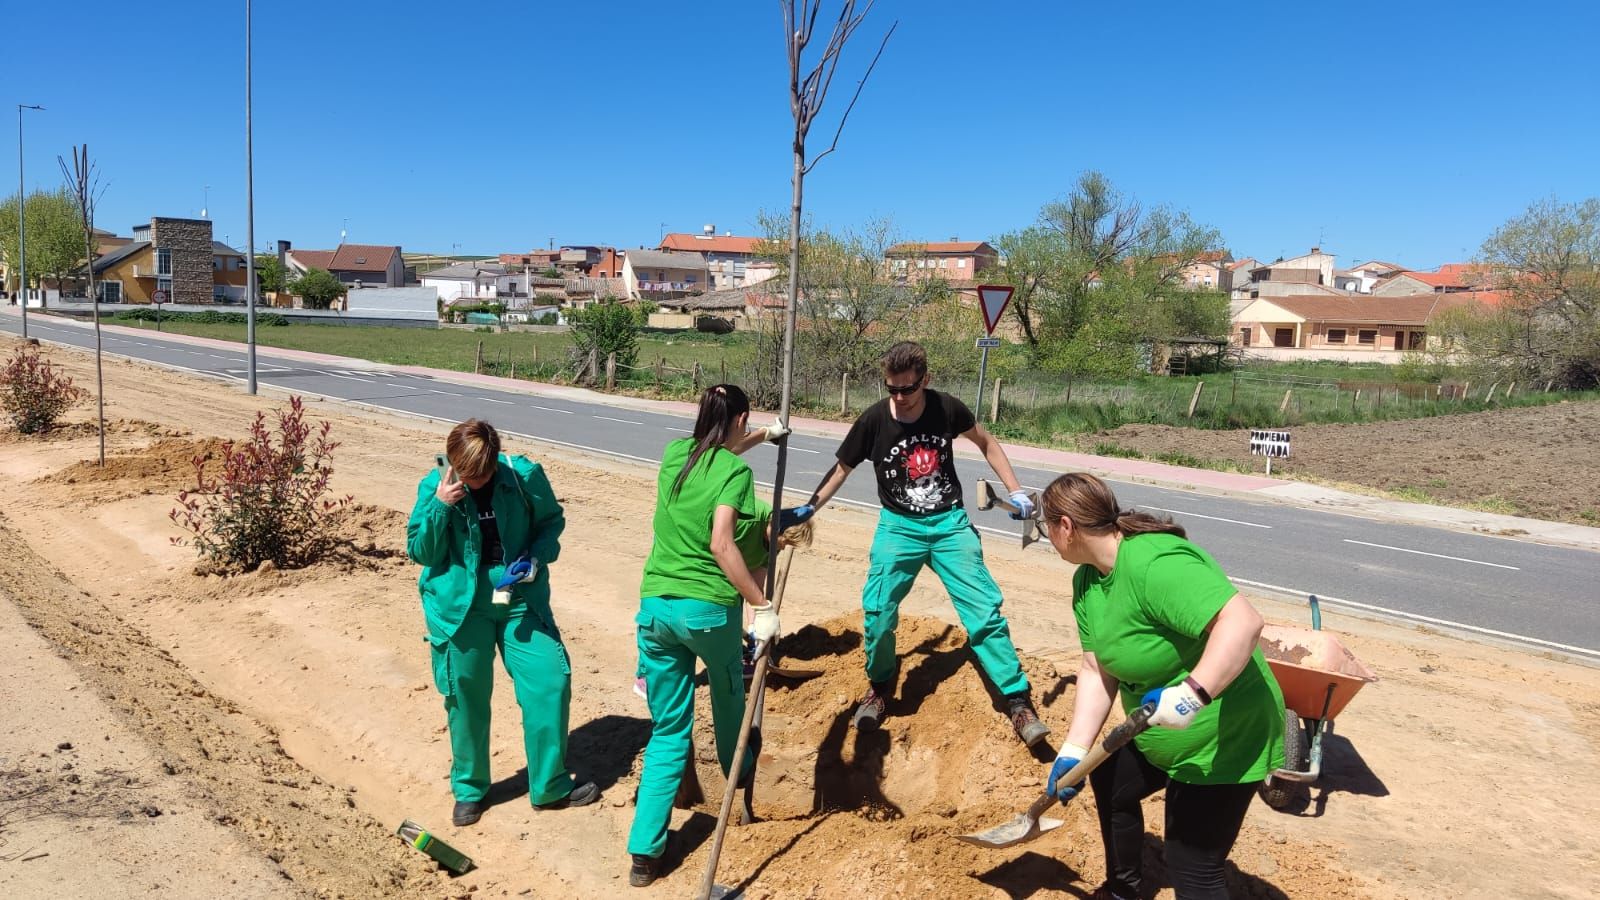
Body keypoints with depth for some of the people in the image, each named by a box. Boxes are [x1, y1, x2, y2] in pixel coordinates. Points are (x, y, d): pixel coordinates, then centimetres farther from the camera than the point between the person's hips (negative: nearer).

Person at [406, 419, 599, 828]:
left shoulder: (525, 476, -10)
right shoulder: (434, 487, -9)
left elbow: (552, 520, 5)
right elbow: (420, 552, -7)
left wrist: (537, 557, -13)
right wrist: (440, 506, -22)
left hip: (520, 599, 1)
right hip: (459, 607, 0)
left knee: (550, 683, -3)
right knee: (466, 699, 9)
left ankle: (550, 786, 15)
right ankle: (468, 790, 31)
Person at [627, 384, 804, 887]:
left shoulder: (675, 453, 9)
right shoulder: (735, 470, -9)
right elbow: (722, 544, -21)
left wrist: (766, 435, 45)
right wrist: (761, 606, -19)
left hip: (656, 606, 5)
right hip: (708, 608, -5)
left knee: (668, 731, 11)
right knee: (729, 689, 28)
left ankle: (644, 851, 5)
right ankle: (737, 771, 53)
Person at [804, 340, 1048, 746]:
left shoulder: (947, 408, -10)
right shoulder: (874, 420, -12)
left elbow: (986, 443, 8)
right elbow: (842, 468, 2)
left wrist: (1016, 492, 2)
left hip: (950, 524, 0)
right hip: (899, 527, 0)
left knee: (984, 610, -7)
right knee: (878, 612, -10)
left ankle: (1018, 699, 3)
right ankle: (880, 686, 18)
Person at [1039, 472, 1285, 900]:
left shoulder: (1154, 564, -32)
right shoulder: (1087, 579, -2)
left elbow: (1243, 622, -40)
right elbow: (1097, 670, -1)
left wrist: (1192, 695, -47)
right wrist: (1074, 750, -6)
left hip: (1224, 740, -10)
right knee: (1108, 783, 28)